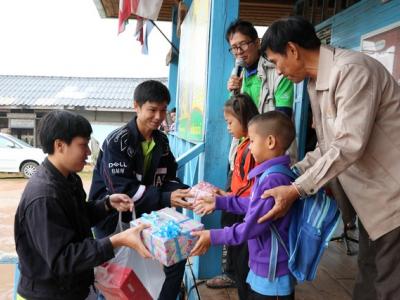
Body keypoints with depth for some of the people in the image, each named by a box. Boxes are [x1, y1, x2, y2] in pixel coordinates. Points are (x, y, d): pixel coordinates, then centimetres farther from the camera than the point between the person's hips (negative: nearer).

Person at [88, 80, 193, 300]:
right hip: (113, 219, -6)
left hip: (144, 215, 6)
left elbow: (168, 179, 2)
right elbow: (122, 191, -27)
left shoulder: (162, 141, 1)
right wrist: (166, 199, -34)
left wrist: (185, 192, -20)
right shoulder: (117, 142, -20)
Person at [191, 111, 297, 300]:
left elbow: (252, 226, -27)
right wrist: (218, 202, 13)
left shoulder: (273, 180, -29)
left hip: (272, 272, -9)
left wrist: (213, 237, -20)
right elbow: (253, 204, 15)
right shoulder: (270, 174, 4)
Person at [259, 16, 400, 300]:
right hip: (372, 195, 9)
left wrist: (296, 189, -24)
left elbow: (350, 144, -27)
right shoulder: (316, 82, 8)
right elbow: (328, 144, 11)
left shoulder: (352, 69, -21)